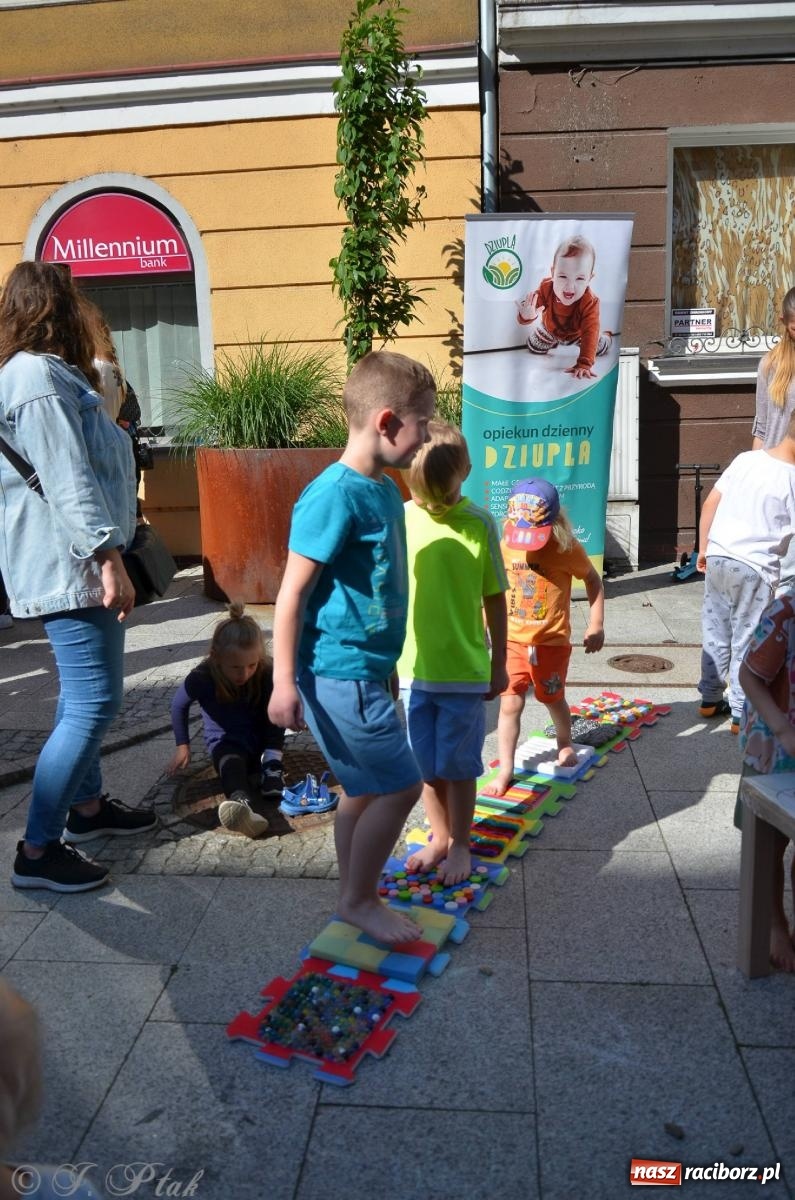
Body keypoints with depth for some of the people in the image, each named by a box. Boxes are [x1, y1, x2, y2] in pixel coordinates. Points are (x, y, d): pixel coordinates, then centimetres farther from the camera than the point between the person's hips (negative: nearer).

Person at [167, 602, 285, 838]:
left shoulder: (267, 675, -20)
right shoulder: (202, 678, -20)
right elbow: (179, 705, 0)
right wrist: (183, 745, 4)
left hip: (261, 741, 3)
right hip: (225, 743, -2)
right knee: (232, 765, -37)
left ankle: (271, 768, -23)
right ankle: (246, 808, -70)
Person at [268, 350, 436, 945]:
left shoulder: (385, 489, 9)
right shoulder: (334, 495, -19)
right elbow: (293, 592, -18)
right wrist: (285, 682, -18)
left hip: (367, 670, 9)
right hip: (338, 674, -9)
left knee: (366, 790, 16)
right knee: (400, 785, -3)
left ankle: (356, 901, 32)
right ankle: (359, 900, 16)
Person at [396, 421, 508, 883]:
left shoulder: (480, 523, -8)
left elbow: (495, 600, -1)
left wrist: (499, 665, 2)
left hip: (465, 671, -2)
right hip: (413, 668, 2)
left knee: (459, 765, 10)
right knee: (427, 764, 15)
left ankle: (460, 845, 30)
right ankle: (439, 838, 35)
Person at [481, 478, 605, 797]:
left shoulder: (567, 548, -15)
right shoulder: (505, 545, -7)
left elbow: (593, 581, -1)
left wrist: (596, 625, -2)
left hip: (551, 641, -2)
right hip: (512, 639, 2)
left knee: (553, 698, 17)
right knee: (510, 703, -2)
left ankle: (565, 744, 46)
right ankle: (505, 770, 7)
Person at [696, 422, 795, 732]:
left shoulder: (745, 458, 5)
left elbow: (709, 503, 6)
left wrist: (704, 548, 14)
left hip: (718, 557, 5)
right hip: (755, 568, -5)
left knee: (715, 633, 16)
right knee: (747, 642, 6)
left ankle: (710, 699, 29)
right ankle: (742, 714, 13)